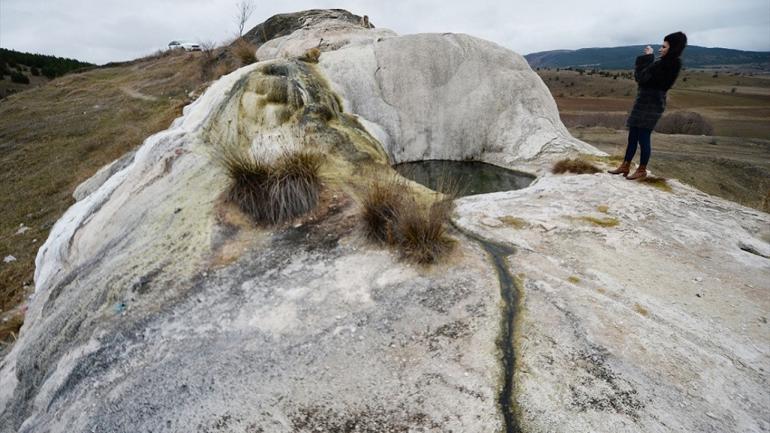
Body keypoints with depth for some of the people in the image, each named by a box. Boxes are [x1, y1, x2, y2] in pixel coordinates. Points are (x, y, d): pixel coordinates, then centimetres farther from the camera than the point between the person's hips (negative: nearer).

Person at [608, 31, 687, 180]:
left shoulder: (666, 64, -17)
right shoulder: (669, 63, 13)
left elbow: (642, 77, -19)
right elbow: (648, 76, 14)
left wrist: (646, 58, -9)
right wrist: (647, 58, 4)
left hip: (650, 103, -10)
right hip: (646, 102, 10)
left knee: (643, 137, -3)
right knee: (633, 135, 12)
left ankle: (642, 170, 8)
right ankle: (625, 166, 19)